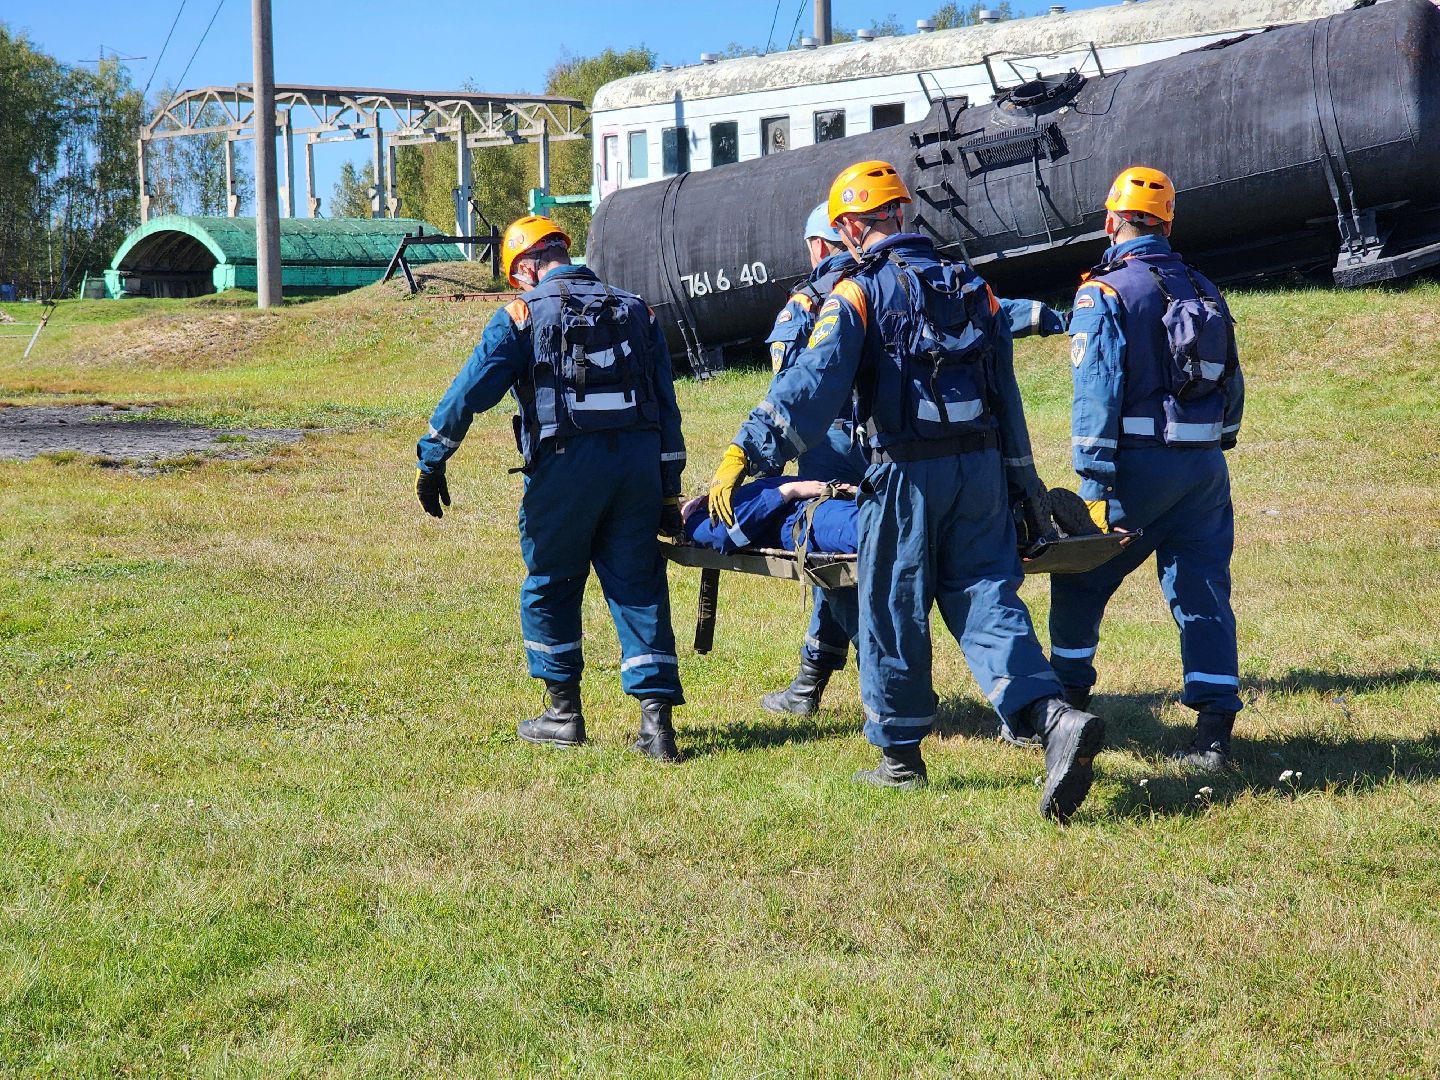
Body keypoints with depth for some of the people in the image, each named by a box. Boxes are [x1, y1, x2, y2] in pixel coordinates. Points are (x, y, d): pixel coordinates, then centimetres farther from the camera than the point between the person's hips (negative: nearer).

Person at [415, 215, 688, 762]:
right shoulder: (635, 311, 16)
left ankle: (564, 713, 20)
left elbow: (471, 389, -5)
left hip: (566, 465, -4)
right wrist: (669, 490, 17)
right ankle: (657, 721, -2)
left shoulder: (524, 314, 2)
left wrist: (431, 462, 2)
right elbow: (666, 405, 15)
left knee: (551, 586, 14)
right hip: (640, 463, 4)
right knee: (640, 590, 6)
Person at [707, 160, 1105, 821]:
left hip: (909, 474, -5)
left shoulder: (859, 292, -4)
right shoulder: (970, 287, 15)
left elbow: (812, 384, -16)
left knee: (894, 614, 8)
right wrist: (1024, 482, 24)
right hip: (981, 468, 5)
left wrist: (744, 455, -15)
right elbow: (1006, 396, 18)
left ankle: (900, 755, 19)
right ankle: (1055, 717, -18)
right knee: (988, 601, 4)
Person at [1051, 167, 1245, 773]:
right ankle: (1213, 733, -2)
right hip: (1205, 470, 5)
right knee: (1203, 593, 4)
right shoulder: (1204, 291, 12)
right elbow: (1232, 383, 17)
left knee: (1080, 581, 13)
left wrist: (1095, 485, -16)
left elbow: (1097, 392, -14)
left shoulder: (1105, 293, -7)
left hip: (1139, 463, -5)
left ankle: (1065, 705, 23)